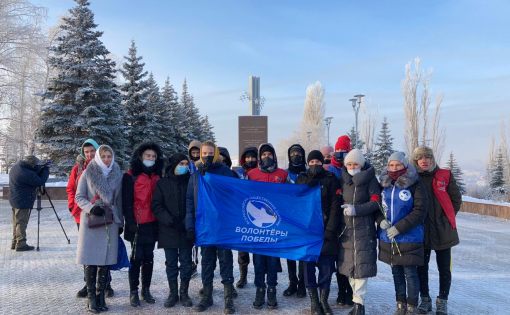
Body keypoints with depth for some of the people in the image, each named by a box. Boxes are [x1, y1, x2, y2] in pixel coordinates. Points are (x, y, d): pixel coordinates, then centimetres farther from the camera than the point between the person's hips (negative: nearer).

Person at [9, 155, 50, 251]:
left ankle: (15, 243, 28)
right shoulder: (26, 174, -27)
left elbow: (33, 176, 10)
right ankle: (21, 244, 6)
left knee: (16, 222, 18)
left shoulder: (15, 167, 3)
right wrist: (46, 170, -8)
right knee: (21, 223, 0)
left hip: (15, 200, 10)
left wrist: (41, 168, -4)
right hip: (22, 202, -10)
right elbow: (40, 182, -18)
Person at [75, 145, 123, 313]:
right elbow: (78, 196, 2)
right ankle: (91, 297, 8)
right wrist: (91, 207, -16)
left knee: (106, 259, 3)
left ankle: (101, 296, 13)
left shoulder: (117, 175, 7)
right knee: (90, 259, -2)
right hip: (91, 221, -2)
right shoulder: (87, 173, 0)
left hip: (110, 222, 2)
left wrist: (120, 222, 11)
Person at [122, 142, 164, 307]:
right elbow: (126, 202, -9)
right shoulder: (130, 176, -6)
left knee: (148, 258, 11)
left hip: (153, 224, 5)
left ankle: (146, 290, 21)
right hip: (138, 225, -5)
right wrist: (131, 223, -14)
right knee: (136, 258, 2)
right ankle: (133, 292, 13)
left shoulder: (157, 176, 10)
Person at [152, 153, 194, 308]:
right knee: (171, 263, 7)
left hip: (186, 230, 1)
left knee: (186, 263, 6)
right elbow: (156, 205, -3)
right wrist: (169, 220, -15)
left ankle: (184, 293, 18)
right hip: (168, 230, 0)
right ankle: (173, 293, 19)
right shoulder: (162, 183, 2)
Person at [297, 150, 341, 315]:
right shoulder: (302, 179, 9)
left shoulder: (331, 179, 3)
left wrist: (330, 230, -12)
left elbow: (335, 206, -4)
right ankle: (314, 302, 15)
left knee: (326, 268, 2)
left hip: (326, 230, -1)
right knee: (308, 267, 3)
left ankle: (324, 300, 17)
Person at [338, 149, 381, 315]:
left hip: (364, 228, -4)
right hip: (346, 227, 5)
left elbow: (376, 202, -9)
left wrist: (356, 209, -19)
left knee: (361, 264, -7)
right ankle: (357, 296, 21)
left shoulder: (370, 179, -3)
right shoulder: (343, 179, 9)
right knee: (348, 263, 8)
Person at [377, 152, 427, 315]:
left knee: (410, 273, 1)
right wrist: (381, 220, -9)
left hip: (409, 238, -4)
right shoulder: (384, 184, 6)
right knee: (396, 272, 14)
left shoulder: (414, 184, -9)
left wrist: (399, 227, -18)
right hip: (388, 238, 5)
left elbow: (420, 211, -13)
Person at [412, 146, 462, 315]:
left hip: (443, 230, -1)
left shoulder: (444, 176, -3)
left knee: (444, 268, 7)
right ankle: (425, 299, 25)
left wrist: (447, 217, 3)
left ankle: (442, 301, 22)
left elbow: (456, 198, 4)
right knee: (421, 267, 9)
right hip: (421, 231, 1)